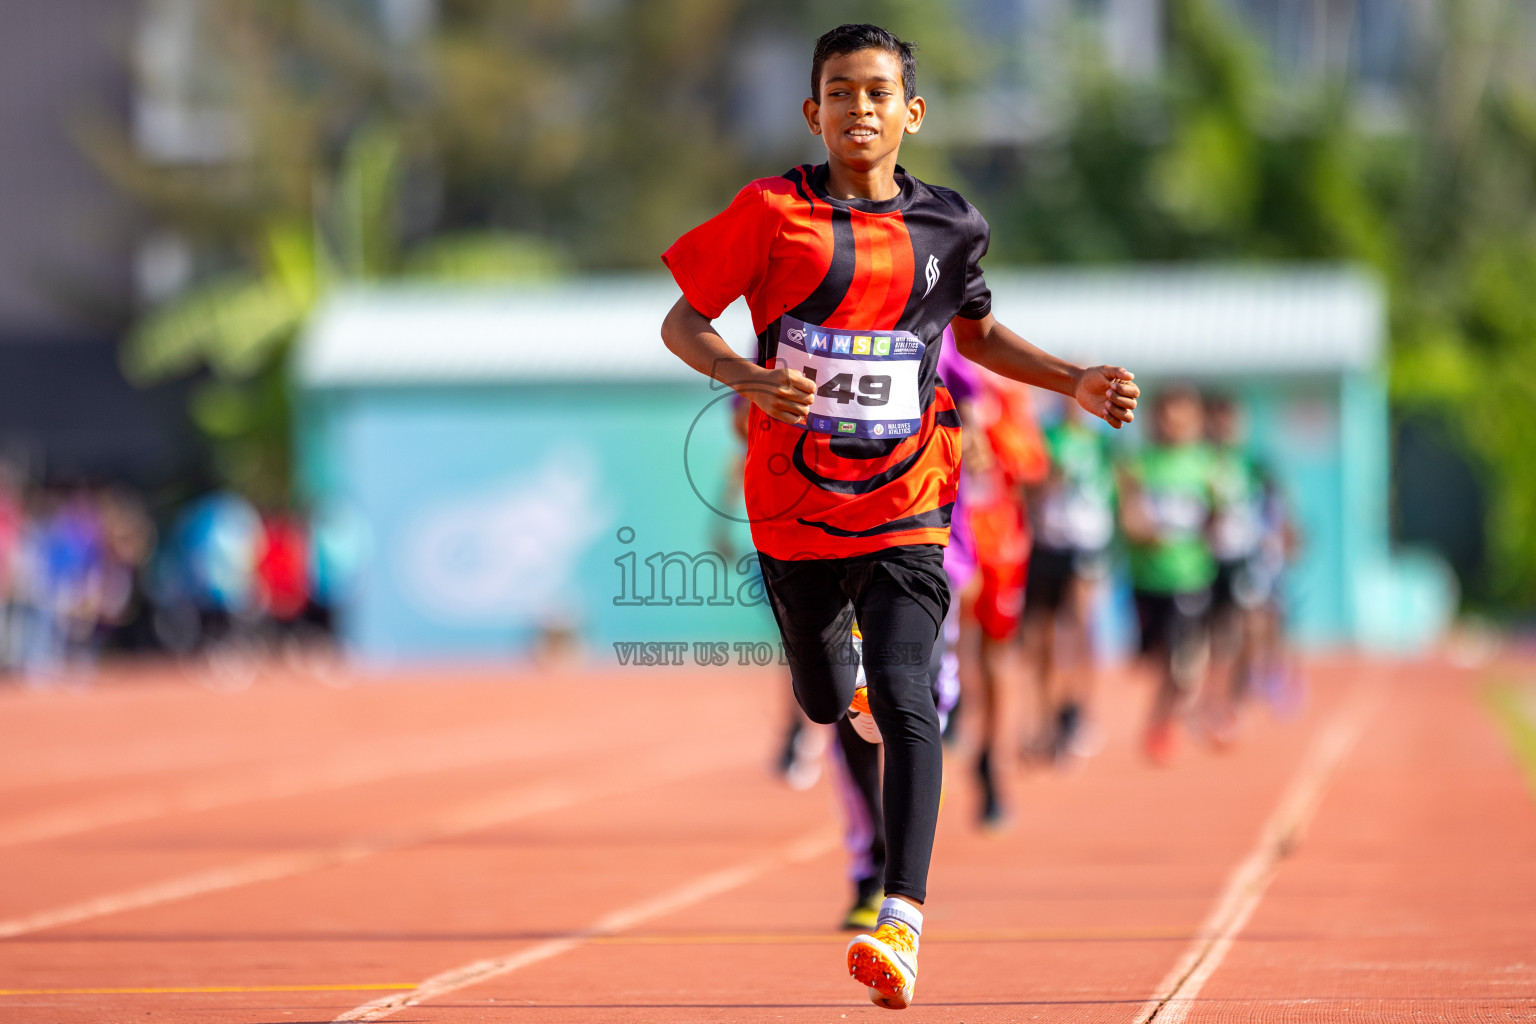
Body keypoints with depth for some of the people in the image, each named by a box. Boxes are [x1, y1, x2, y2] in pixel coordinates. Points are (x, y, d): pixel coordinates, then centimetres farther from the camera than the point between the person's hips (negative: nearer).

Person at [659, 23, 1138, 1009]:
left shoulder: (947, 226, 2)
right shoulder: (772, 213, -6)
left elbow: (980, 332, 20)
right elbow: (681, 322, -3)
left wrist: (1077, 383, 7)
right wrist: (749, 377, -23)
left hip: (903, 513, 0)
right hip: (794, 511, 1)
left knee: (904, 701, -17)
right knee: (824, 703, 17)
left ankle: (903, 919, -22)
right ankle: (843, 650, 55)